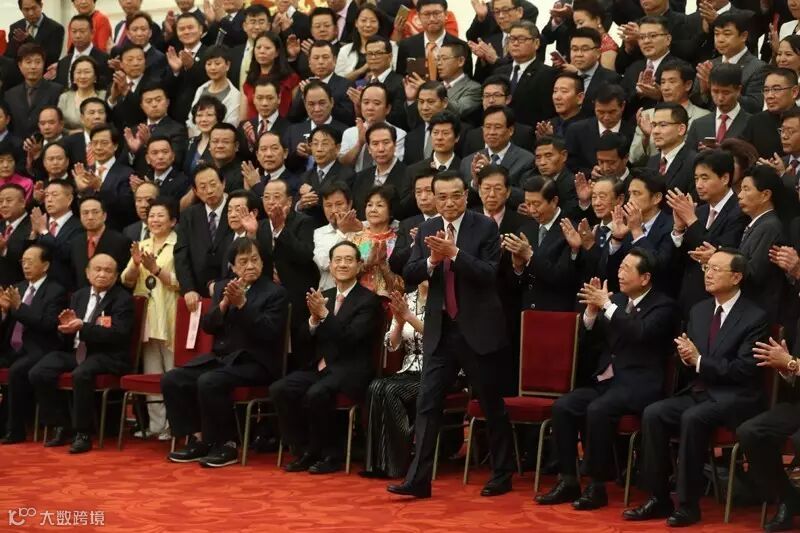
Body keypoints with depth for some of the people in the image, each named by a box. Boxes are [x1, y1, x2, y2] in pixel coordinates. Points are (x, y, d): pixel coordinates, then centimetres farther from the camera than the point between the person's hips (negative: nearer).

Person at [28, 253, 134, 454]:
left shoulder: (123, 299, -2)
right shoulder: (78, 296, 17)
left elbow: (118, 334, -17)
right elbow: (67, 338, 16)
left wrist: (83, 328, -26)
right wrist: (68, 327, -10)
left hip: (108, 356, -6)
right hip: (76, 352, 6)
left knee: (81, 375, -37)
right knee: (37, 374, -16)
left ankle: (83, 434, -23)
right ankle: (61, 426, -2)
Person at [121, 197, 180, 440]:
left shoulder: (179, 246, -5)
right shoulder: (142, 245, 14)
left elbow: (182, 283, -14)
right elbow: (127, 281, 9)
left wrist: (156, 269, -21)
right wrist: (136, 265, -9)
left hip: (169, 317, -6)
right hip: (145, 317, 6)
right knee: (151, 374, 10)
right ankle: (156, 423, 15)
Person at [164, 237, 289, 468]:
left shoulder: (276, 293, -1)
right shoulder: (222, 288, 16)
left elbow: (268, 332, -13)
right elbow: (207, 326, 8)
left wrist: (242, 304, -20)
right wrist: (225, 303, -9)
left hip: (253, 362, -6)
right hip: (220, 357, 6)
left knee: (209, 382, -32)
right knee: (171, 380, -14)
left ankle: (226, 444, -17)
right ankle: (197, 439, -5)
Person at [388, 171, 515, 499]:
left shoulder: (485, 227, -6)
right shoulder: (427, 230, 7)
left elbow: (489, 274, -16)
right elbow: (409, 276, 2)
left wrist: (454, 253, -25)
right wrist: (432, 259, -17)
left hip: (477, 329, -4)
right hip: (440, 329, 4)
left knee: (492, 405, 8)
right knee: (427, 403, -1)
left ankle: (502, 475, 22)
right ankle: (418, 479, 0)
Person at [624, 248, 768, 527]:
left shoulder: (755, 317, -9)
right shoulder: (699, 310, 12)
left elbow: (744, 369, -16)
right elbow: (688, 354, 17)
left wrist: (699, 361, -18)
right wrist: (686, 355, -8)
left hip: (735, 398, -7)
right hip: (699, 392, 7)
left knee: (692, 418, -34)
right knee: (653, 413, -18)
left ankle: (688, 504, -24)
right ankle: (659, 498, -12)